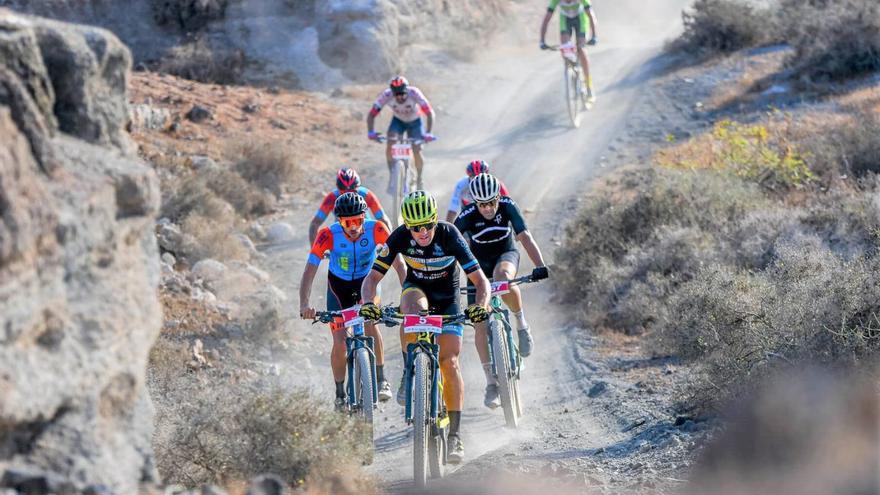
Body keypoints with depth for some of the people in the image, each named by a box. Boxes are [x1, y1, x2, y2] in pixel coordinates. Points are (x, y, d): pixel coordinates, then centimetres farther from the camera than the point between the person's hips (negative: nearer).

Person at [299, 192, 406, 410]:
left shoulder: (376, 230, -28)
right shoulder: (328, 235, -29)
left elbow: (398, 263, -29)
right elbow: (309, 271, -32)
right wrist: (304, 305, -46)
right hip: (339, 284, 0)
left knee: (369, 321, -29)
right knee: (340, 342, -7)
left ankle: (381, 380, -19)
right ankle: (340, 394, 15)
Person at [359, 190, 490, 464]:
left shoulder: (449, 235, -28)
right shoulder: (400, 236, -23)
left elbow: (481, 280, -29)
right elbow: (373, 277, -23)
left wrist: (480, 306, -48)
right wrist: (368, 302, -43)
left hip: (447, 299, -1)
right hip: (416, 289, 1)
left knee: (449, 362, -14)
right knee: (415, 306, -38)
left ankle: (454, 434, -8)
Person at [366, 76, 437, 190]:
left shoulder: (414, 93, -35)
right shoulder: (386, 95, -31)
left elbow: (429, 113, -37)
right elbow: (371, 114, -29)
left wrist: (428, 133, -49)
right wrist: (371, 132, -44)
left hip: (414, 122, -1)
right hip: (398, 120, 1)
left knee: (417, 151, -14)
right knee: (390, 144, -24)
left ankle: (419, 179, 12)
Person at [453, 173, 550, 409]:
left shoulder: (508, 207, -24)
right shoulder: (468, 216, -24)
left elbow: (525, 237, -32)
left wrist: (540, 265, -46)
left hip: (505, 255, -1)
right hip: (479, 263, 1)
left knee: (503, 279, -40)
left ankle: (521, 323, -12)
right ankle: (491, 384, 0)